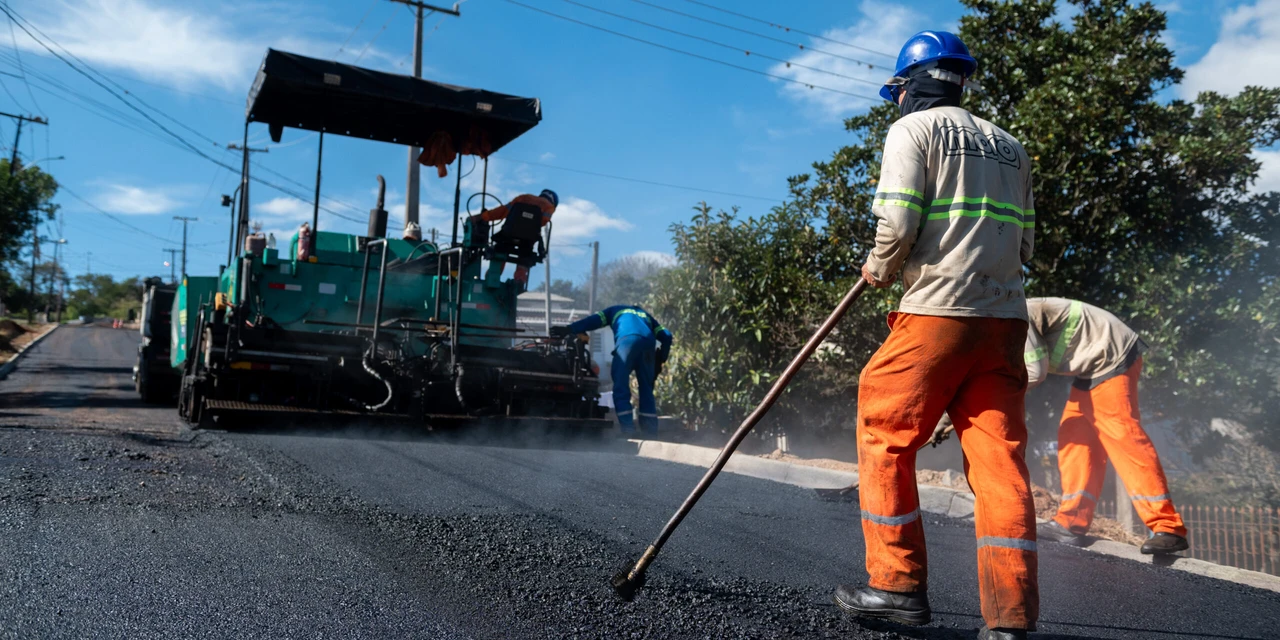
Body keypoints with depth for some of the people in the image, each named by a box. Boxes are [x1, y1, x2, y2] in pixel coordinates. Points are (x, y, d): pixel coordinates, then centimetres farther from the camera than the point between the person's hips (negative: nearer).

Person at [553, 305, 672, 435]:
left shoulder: (615, 310, 37)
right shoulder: (646, 315, 42)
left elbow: (593, 320, 21)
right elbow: (666, 336, 29)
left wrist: (568, 330, 16)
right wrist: (660, 360, 31)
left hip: (627, 341, -3)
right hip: (648, 343, 3)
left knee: (621, 386, -3)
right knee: (646, 388, 13)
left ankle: (627, 427, -13)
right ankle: (651, 429, 9)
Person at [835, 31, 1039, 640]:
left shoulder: (913, 127, 2)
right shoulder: (1009, 145, 21)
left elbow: (897, 225, -10)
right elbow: (1024, 243, 18)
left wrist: (878, 269, 7)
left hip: (937, 313, -6)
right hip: (1005, 318, 6)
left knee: (884, 435, 6)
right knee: (999, 456, 3)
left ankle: (899, 584, 8)